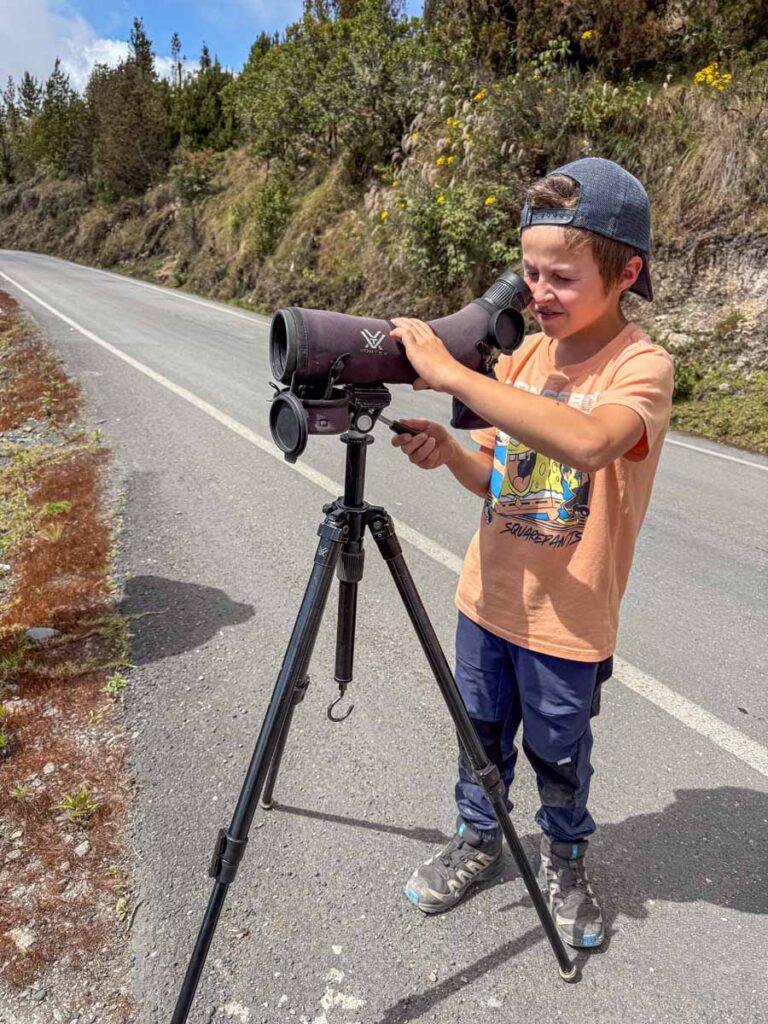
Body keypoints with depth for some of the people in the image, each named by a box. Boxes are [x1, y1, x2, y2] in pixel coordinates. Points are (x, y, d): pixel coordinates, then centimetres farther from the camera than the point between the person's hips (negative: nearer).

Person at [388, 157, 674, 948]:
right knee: (482, 732, 21)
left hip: (568, 621, -5)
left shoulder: (642, 366, -17)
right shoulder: (524, 354, 0)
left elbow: (587, 443, -41)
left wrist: (451, 373, -39)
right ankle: (478, 839, 48)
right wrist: (449, 453, -15)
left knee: (559, 754, 17)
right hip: (489, 599, 5)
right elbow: (497, 478, 7)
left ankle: (565, 861, 46)